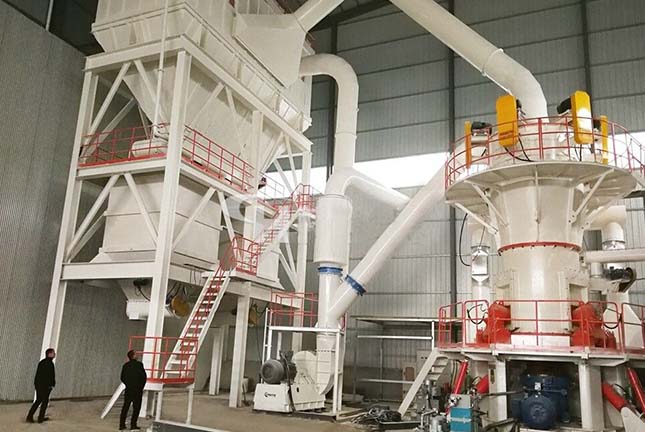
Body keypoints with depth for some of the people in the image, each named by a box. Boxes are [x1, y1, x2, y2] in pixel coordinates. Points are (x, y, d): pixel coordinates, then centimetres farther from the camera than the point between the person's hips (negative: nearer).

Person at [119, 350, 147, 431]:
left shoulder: (125, 365, 2)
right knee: (136, 407, 4)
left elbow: (122, 378, 6)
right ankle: (133, 425, 2)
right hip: (138, 389, -5)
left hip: (128, 390, 5)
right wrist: (141, 387, 3)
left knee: (125, 407, 12)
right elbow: (144, 377, -12)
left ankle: (122, 425, 13)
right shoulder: (139, 364, -12)